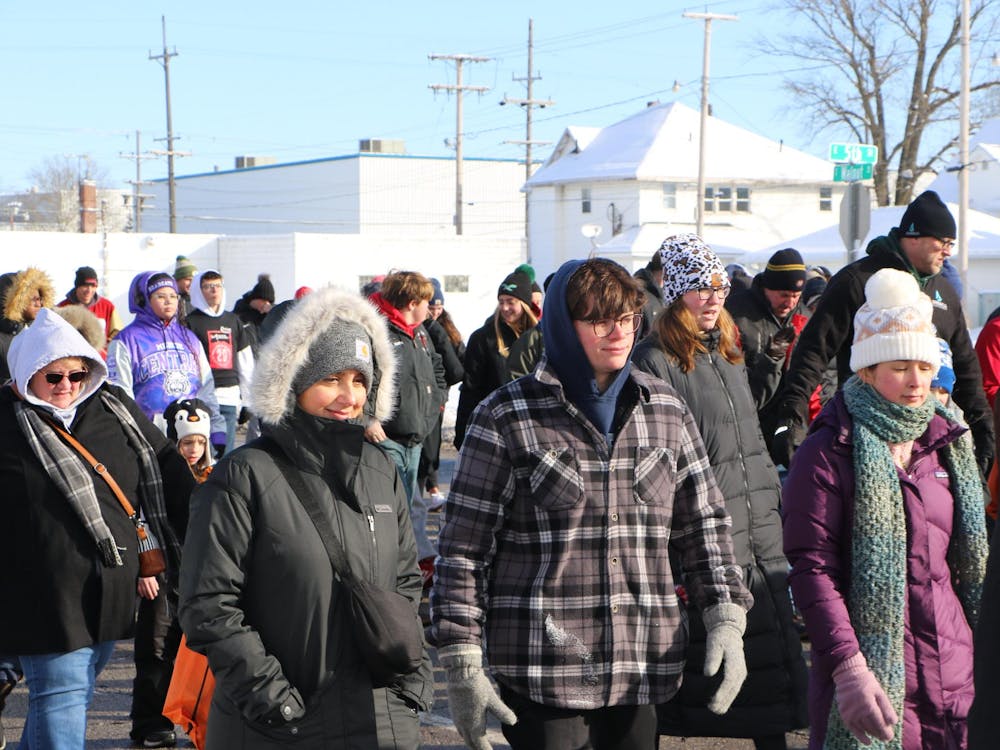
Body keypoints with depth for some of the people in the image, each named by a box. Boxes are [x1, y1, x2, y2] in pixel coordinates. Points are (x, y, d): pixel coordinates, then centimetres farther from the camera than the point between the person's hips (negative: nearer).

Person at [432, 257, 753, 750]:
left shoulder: (666, 411, 10)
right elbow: (463, 550, -2)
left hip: (642, 673, 4)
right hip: (543, 674, -4)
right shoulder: (506, 419, -3)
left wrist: (726, 618, 1)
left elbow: (703, 526, 15)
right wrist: (462, 665, -7)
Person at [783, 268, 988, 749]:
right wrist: (847, 667, -22)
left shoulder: (947, 445, 14)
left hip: (954, 673, 6)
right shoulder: (829, 453, -6)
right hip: (877, 676, -5)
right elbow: (812, 570, -13)